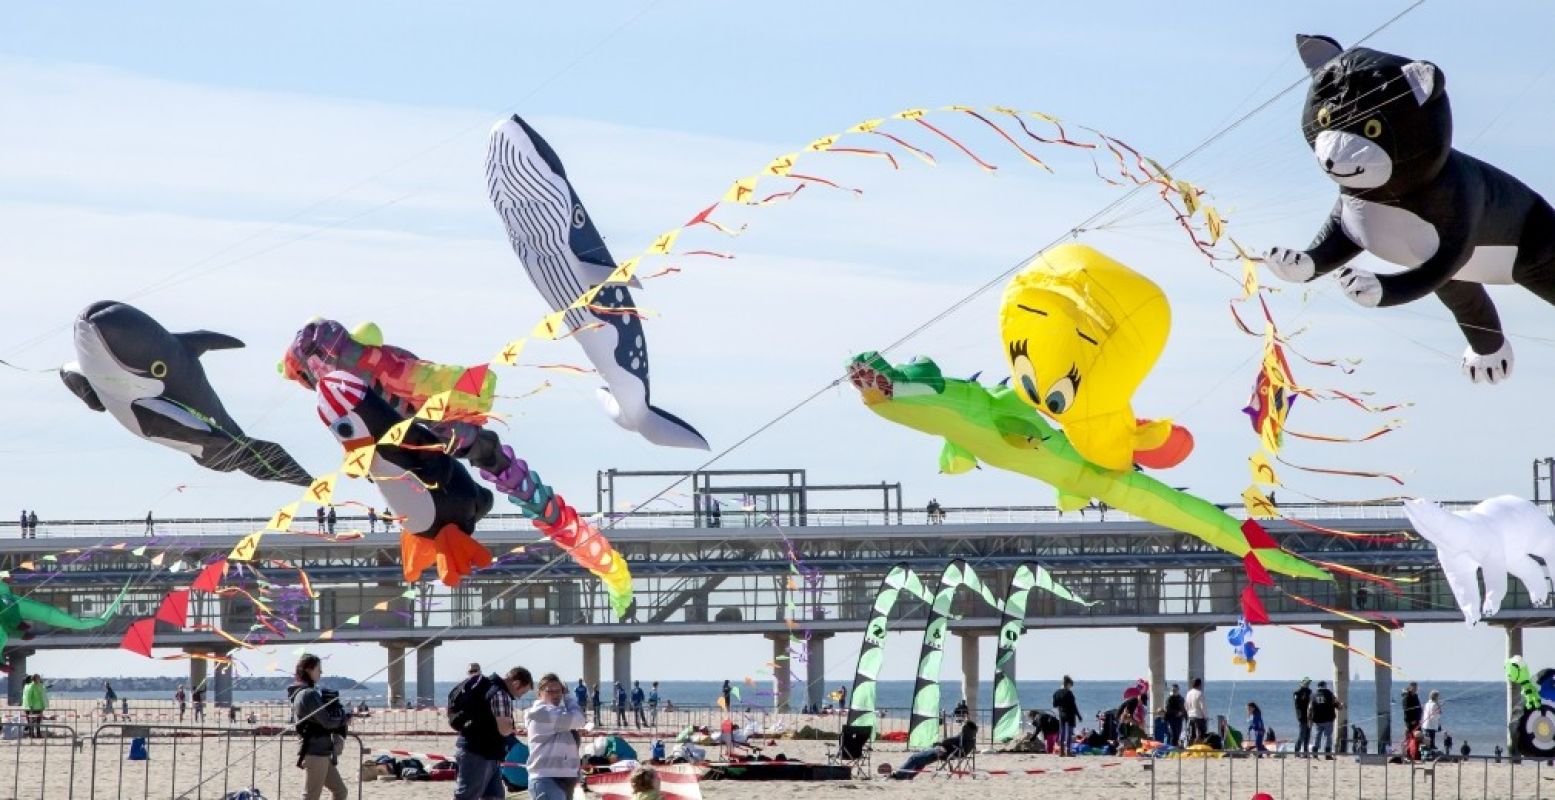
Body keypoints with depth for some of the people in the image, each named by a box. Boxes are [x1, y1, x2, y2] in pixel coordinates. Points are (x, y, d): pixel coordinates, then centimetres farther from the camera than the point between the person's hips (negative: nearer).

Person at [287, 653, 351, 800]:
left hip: (321, 753, 10)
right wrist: (345, 719, 0)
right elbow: (327, 722, -17)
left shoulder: (301, 692, 14)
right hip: (315, 752, -10)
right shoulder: (310, 694, -16)